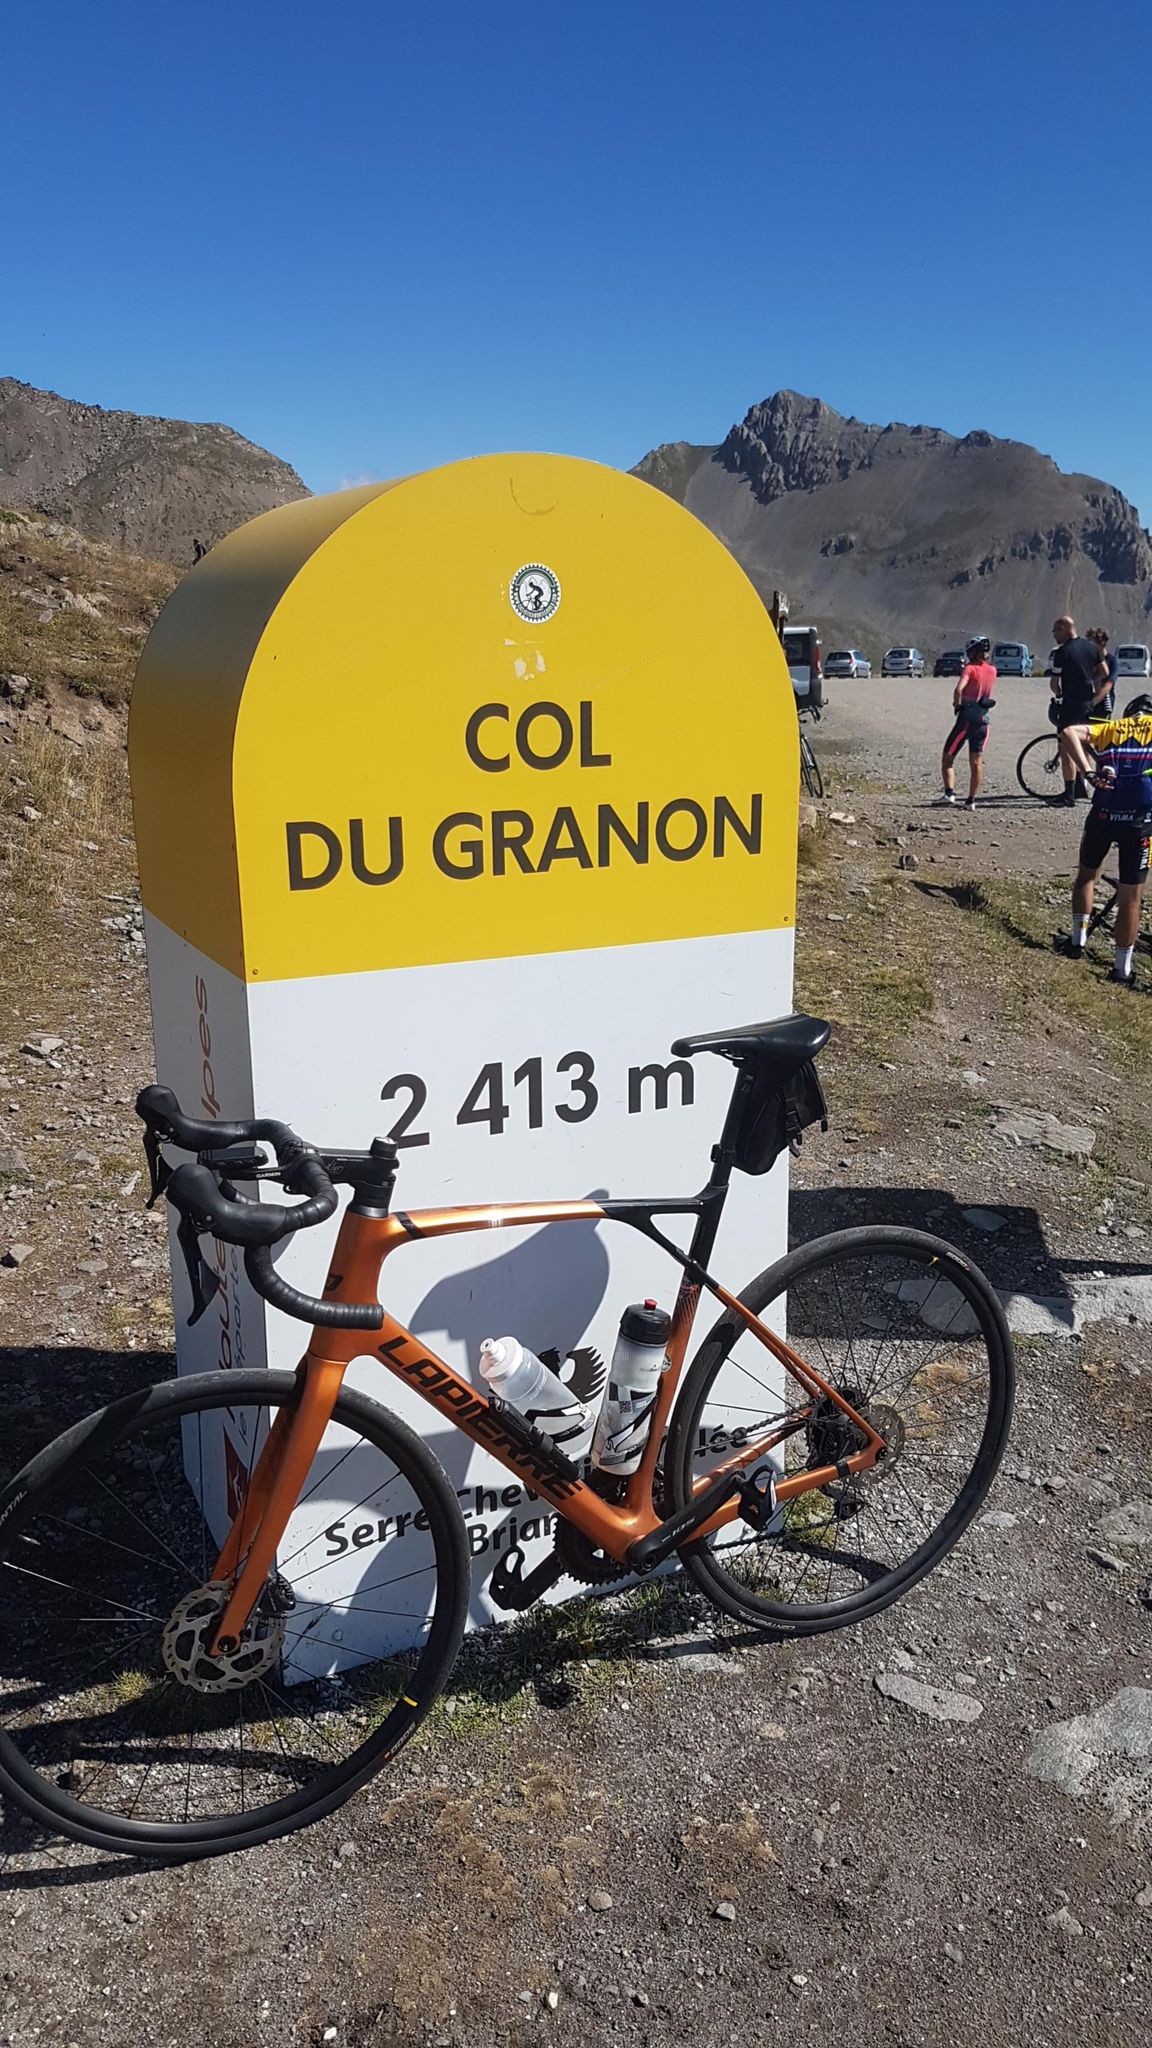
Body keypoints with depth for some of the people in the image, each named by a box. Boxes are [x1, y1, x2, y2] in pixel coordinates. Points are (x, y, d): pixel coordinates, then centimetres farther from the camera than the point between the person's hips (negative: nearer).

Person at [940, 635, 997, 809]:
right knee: (977, 762, 8)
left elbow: (959, 689, -26)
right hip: (983, 720, 5)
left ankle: (949, 792, -11)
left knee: (947, 758, 5)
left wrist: (956, 705, -8)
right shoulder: (992, 671, 8)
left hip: (966, 718, -5)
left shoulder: (970, 669, -9)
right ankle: (971, 800, 5)